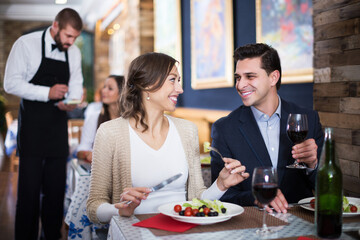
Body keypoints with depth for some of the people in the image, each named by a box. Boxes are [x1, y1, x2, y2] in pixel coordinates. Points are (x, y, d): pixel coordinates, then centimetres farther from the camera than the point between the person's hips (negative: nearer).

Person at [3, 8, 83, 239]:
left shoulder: (74, 53, 8)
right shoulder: (26, 44, -7)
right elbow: (11, 83, -10)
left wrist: (72, 101, -9)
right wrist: (48, 93, -21)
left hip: (59, 125, 5)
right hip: (32, 123, -4)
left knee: (57, 186, 9)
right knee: (30, 186, -3)